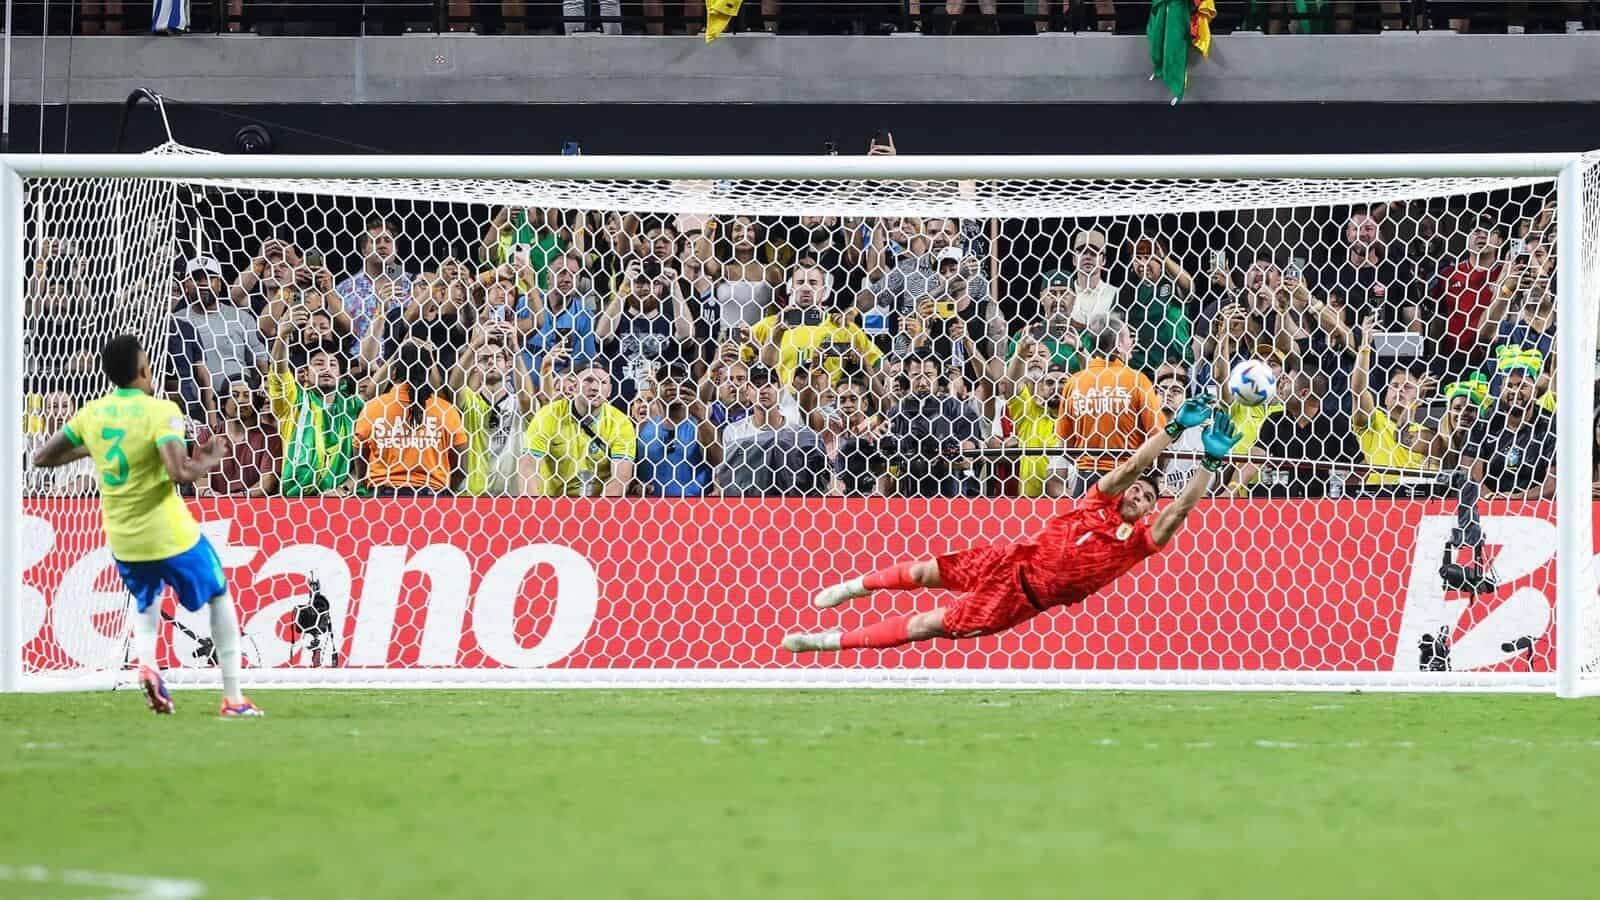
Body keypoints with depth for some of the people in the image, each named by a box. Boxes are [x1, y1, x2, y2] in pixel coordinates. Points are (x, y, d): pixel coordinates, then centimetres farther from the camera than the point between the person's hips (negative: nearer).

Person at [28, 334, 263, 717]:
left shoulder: (92, 413, -2)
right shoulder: (160, 411, -18)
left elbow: (42, 457, 8)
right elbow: (179, 472, -30)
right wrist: (207, 464, -9)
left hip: (122, 539, 4)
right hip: (171, 536, -4)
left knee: (147, 603, 32)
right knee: (220, 597, 19)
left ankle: (146, 661, 1)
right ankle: (232, 697, 16)